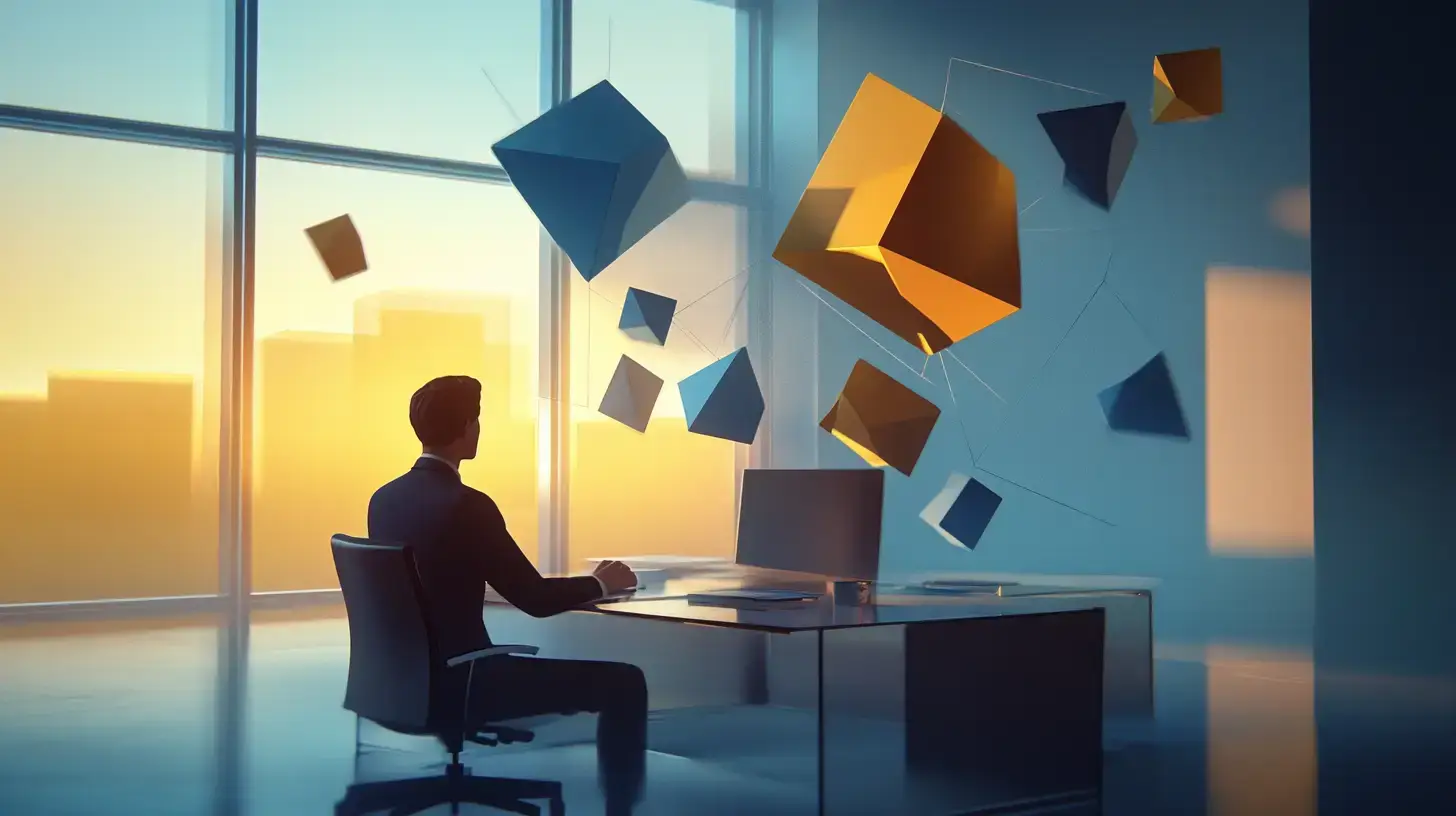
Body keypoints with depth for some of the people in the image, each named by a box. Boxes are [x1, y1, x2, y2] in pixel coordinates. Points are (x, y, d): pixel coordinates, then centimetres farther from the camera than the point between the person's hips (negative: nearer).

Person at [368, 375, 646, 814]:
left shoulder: (384, 498, 4)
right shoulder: (466, 504, -20)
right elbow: (536, 599, -15)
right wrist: (600, 584, 3)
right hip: (458, 682, -9)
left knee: (523, 657, 36)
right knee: (623, 682, -2)